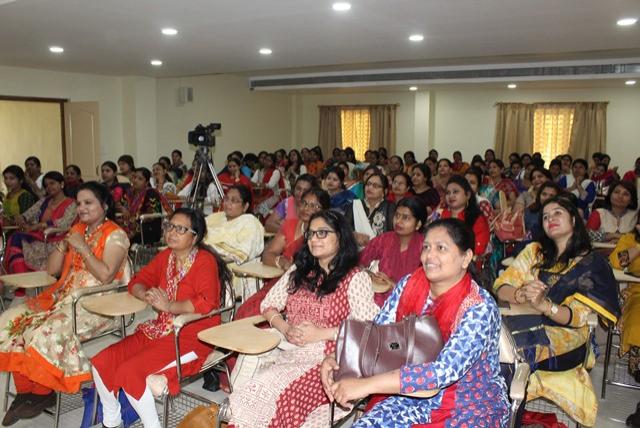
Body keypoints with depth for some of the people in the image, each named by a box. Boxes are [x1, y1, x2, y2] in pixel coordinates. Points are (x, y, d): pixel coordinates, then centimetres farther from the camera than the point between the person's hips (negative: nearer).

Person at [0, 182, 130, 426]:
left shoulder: (115, 235, -6)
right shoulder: (77, 229, 16)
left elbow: (105, 276, -19)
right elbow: (52, 269, 14)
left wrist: (83, 247, -16)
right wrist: (64, 244, -2)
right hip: (64, 295, 8)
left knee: (47, 332, -29)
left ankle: (43, 393, -6)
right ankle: (24, 391, -5)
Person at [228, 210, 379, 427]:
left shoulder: (356, 277, -2)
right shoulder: (299, 270, 16)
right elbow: (268, 304, 15)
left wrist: (321, 333, -15)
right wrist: (285, 329, -5)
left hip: (327, 358, -4)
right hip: (290, 351, 5)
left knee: (280, 393, -30)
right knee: (257, 390, -26)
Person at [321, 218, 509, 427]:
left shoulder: (480, 307, -20)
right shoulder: (409, 285, -4)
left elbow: (446, 370, -31)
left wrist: (366, 384, -35)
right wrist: (337, 360, -19)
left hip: (470, 406, -4)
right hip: (412, 396, 4)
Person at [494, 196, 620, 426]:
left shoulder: (592, 263, 4)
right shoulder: (534, 251, 14)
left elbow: (578, 317, -8)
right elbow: (500, 287, 3)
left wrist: (543, 305, -28)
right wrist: (521, 294, -20)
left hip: (564, 333, -3)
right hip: (526, 321, 4)